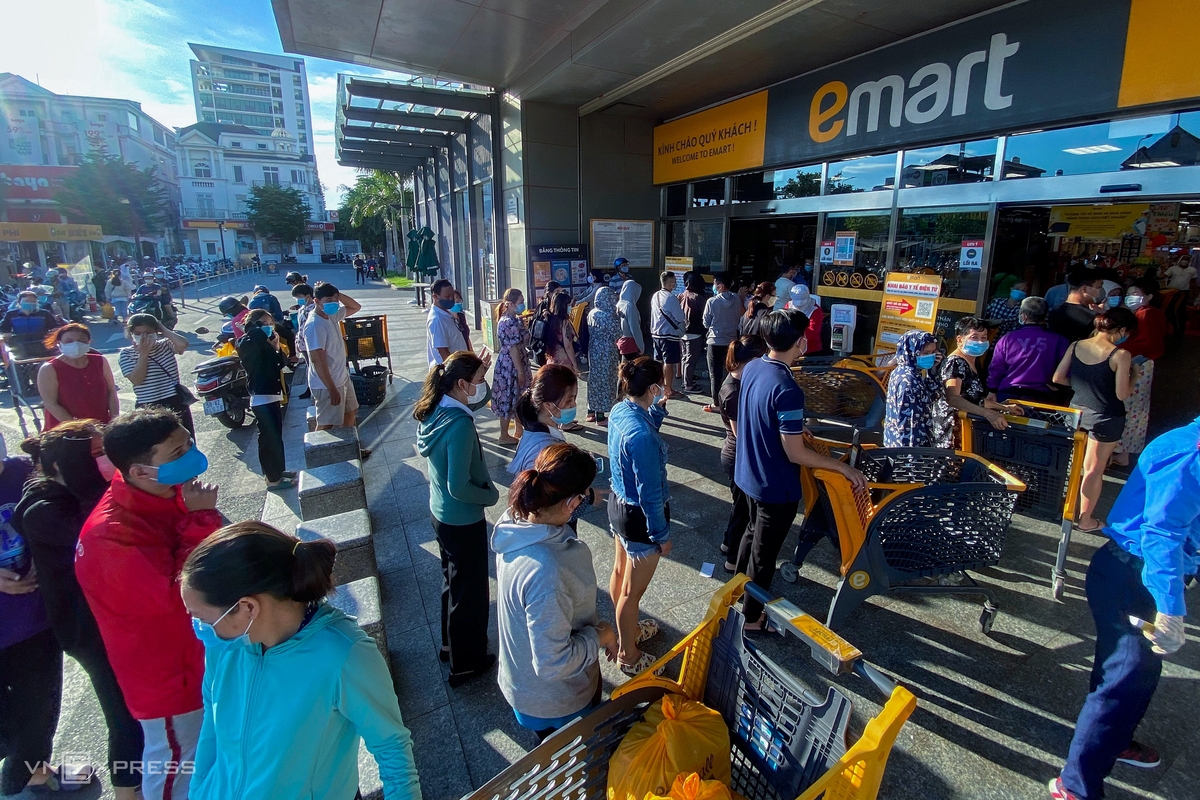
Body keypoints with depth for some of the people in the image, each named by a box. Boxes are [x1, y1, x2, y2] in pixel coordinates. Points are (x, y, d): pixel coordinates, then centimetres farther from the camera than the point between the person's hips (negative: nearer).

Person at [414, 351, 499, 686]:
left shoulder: (436, 409, -5)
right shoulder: (459, 424, -30)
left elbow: (479, 398, 13)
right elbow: (459, 488, -29)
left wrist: (480, 377, -5)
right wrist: (492, 495, -12)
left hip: (440, 513, 9)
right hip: (463, 520, -9)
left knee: (453, 580, 27)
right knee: (470, 591, 12)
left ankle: (451, 645, 49)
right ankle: (466, 663, 33)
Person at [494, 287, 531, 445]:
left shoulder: (514, 320, 10)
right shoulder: (510, 323, -22)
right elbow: (513, 349, -23)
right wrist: (520, 372, -20)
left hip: (515, 365, 10)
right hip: (510, 366, -10)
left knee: (517, 398, 18)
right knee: (509, 399, 1)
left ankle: (519, 430, 31)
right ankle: (504, 436, 13)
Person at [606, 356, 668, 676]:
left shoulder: (619, 410, -7)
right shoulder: (642, 436, -33)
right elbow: (650, 494, -25)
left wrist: (658, 408, 2)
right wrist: (662, 534, -13)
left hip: (618, 505, 9)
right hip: (639, 518, -9)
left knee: (620, 572, 27)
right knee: (632, 591, 12)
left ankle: (627, 630, 52)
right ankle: (628, 656, 35)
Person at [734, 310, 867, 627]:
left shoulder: (751, 368, -5)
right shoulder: (787, 391, -31)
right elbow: (796, 455, -25)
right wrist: (842, 467, -13)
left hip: (749, 474, 8)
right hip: (775, 487, -8)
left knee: (753, 531, 29)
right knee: (764, 552, 12)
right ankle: (751, 617, 32)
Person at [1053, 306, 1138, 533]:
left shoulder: (1075, 346, -3)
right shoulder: (1120, 355, -17)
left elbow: (1058, 378, 2)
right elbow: (1122, 394, -15)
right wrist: (1134, 375, 2)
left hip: (1077, 411, 4)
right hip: (1106, 418, -4)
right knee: (1094, 470, 8)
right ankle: (1086, 519, 19)